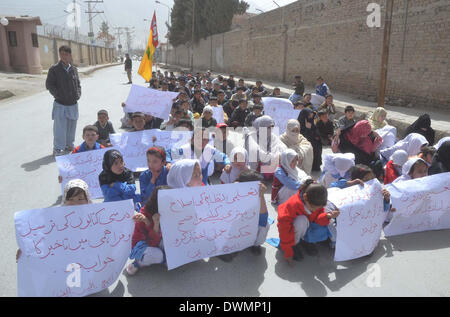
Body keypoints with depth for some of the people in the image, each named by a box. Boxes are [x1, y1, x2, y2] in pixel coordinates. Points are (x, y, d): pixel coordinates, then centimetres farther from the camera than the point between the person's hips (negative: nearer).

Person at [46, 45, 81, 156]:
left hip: (73, 104, 5)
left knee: (72, 126, 15)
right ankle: (57, 149, 8)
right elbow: (49, 85, -5)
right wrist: (58, 95, -12)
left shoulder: (74, 69, 7)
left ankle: (69, 145, 31)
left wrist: (78, 94, 2)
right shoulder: (54, 69, -7)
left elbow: (78, 84, 16)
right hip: (60, 104, -5)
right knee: (60, 127, -2)